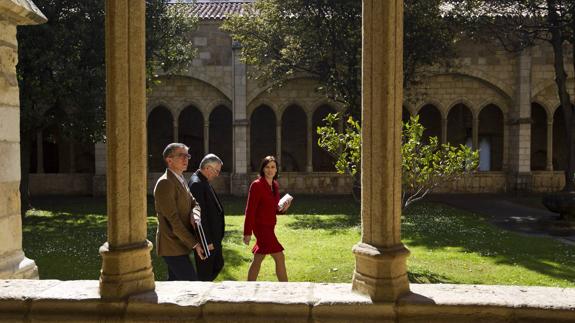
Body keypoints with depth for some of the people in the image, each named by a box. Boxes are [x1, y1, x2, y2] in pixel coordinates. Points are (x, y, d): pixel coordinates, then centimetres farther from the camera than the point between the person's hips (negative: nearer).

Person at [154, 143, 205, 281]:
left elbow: (193, 203, 10)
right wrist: (194, 243, -19)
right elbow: (173, 219, -21)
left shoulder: (180, 180, 14)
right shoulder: (165, 183, -17)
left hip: (179, 243, 9)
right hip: (172, 246, -9)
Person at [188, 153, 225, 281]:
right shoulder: (196, 184, -20)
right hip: (206, 239, -10)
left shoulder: (204, 182, 11)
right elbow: (200, 215, -24)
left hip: (213, 237, 10)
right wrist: (207, 241, -22)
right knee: (205, 272, 2)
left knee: (218, 265, 20)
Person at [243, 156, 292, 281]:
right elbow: (250, 210, -14)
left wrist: (283, 209, -3)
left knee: (258, 259, 14)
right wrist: (247, 232, -15)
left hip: (269, 226, 8)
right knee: (280, 258, -8)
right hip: (261, 227, -8)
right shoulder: (257, 185, -13)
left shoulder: (275, 185, 10)